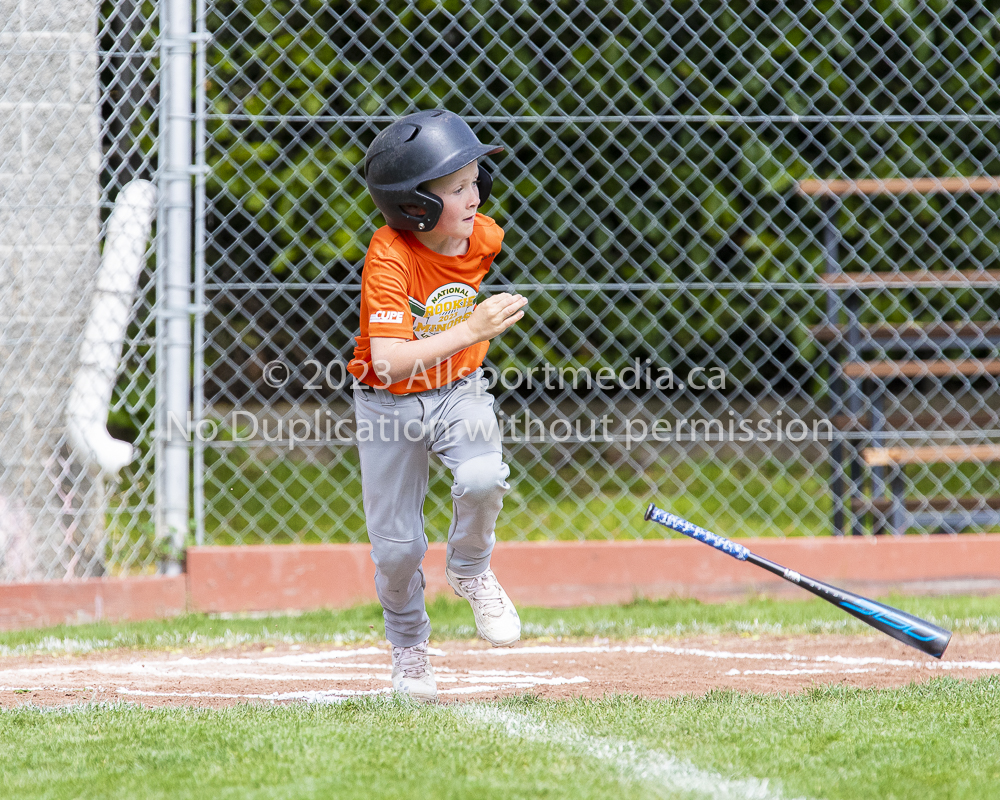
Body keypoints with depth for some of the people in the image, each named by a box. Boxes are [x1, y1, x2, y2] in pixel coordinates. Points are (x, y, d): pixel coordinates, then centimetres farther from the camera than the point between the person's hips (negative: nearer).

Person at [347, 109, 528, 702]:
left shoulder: (485, 237, -13)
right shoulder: (390, 258, -28)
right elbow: (388, 360, -37)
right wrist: (470, 331, -41)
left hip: (458, 391, 3)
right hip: (390, 403, -3)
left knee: (482, 479, -29)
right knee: (398, 547, 2)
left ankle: (471, 571, 3)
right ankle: (409, 645, 32)